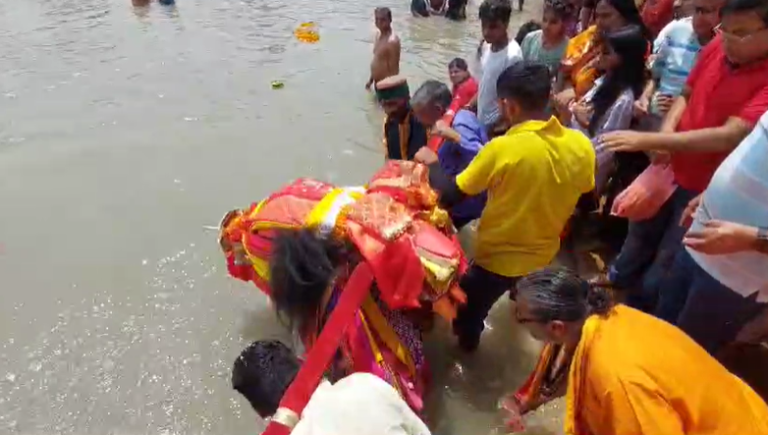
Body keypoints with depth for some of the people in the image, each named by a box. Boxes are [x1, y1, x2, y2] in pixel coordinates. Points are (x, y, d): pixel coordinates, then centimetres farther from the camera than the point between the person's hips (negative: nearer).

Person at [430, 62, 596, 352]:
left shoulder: (502, 149, -30)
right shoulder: (581, 145, -14)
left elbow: (449, 196, -21)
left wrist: (431, 164, -4)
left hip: (497, 259, -5)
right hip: (543, 256, 6)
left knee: (468, 312, 23)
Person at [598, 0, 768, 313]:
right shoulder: (717, 48, -5)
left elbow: (729, 136, -32)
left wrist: (648, 140, -34)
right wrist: (666, 134, -11)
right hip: (671, 172, 6)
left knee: (658, 282, 6)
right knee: (636, 249, 25)